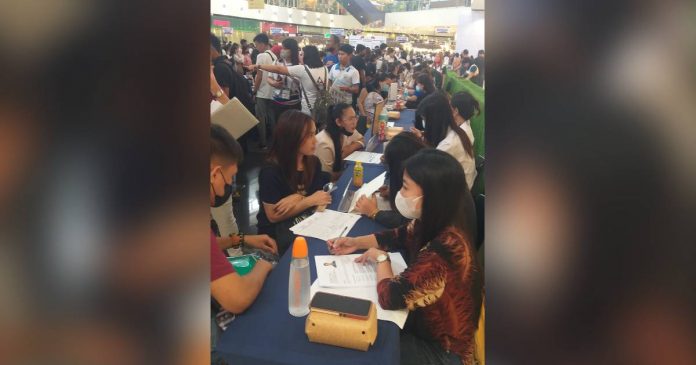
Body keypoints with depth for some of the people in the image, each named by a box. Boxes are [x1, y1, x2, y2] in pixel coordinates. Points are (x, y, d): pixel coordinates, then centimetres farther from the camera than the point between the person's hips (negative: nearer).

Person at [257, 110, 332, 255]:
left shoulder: (313, 162, -1)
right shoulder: (271, 171, -19)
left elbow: (320, 197, -3)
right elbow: (273, 216, -16)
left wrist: (297, 199, -22)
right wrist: (309, 200, -18)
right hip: (276, 231, -6)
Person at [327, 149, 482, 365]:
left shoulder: (445, 249, -37)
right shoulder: (435, 223, -10)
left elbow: (390, 297, -32)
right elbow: (400, 236, 11)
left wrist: (380, 258, -14)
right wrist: (356, 242, 0)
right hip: (425, 319, 7)